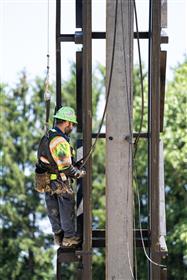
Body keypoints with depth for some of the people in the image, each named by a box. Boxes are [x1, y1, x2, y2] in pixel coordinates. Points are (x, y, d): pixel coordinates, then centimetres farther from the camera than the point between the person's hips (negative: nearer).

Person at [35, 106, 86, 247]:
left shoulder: (47, 137, 7)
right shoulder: (60, 141, -24)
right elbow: (66, 167, -25)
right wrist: (79, 173, -8)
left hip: (46, 182, 9)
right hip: (59, 182, -9)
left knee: (53, 210, 17)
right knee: (67, 209, 5)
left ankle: (58, 235, 27)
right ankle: (69, 237, 14)